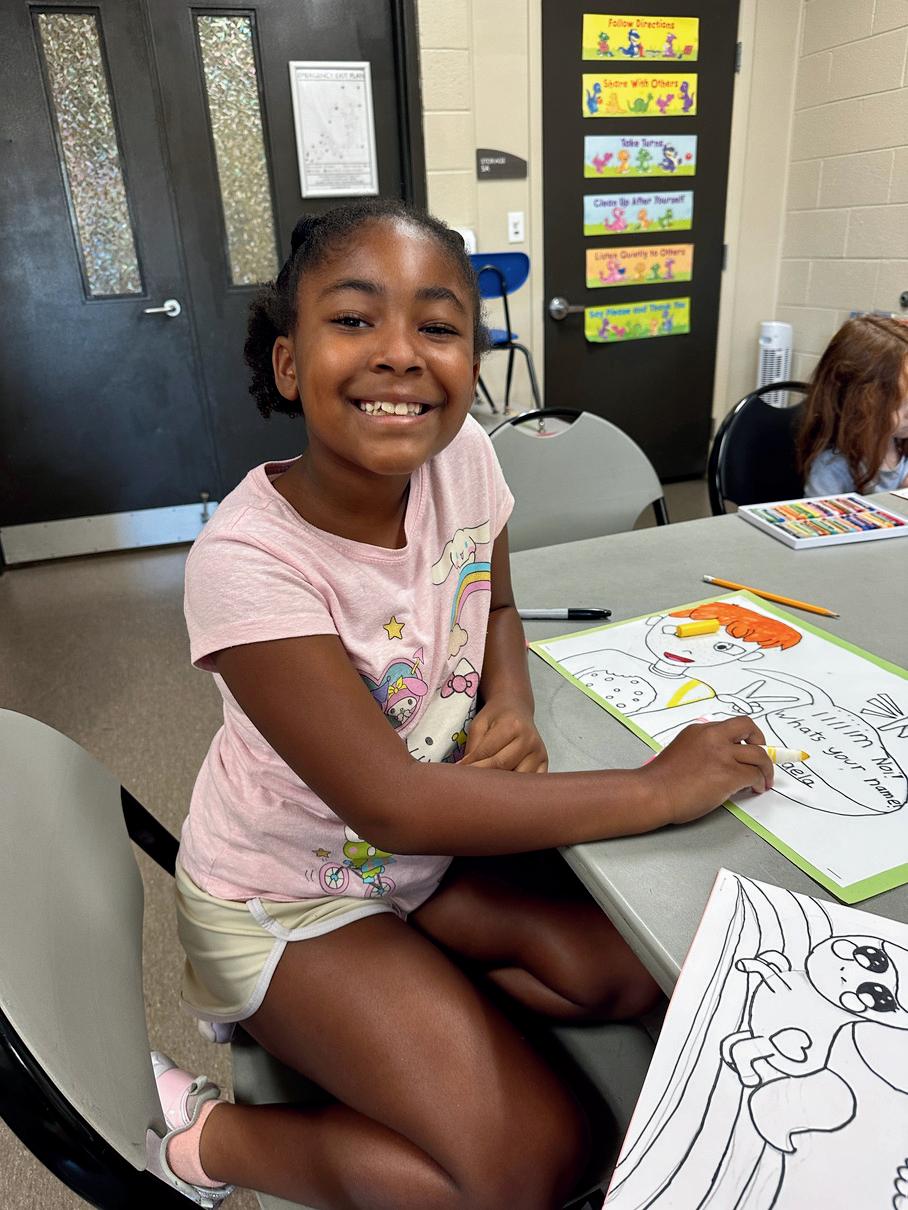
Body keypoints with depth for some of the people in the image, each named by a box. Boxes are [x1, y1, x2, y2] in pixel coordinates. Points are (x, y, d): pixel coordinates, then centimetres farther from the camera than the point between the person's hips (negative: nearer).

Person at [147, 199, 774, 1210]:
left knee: (631, 972, -4)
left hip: (432, 842, 6)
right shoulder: (246, 561, -32)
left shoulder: (464, 455, -14)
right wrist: (662, 789, -26)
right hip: (291, 896, -6)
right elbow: (397, 807, -31)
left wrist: (512, 706, -16)